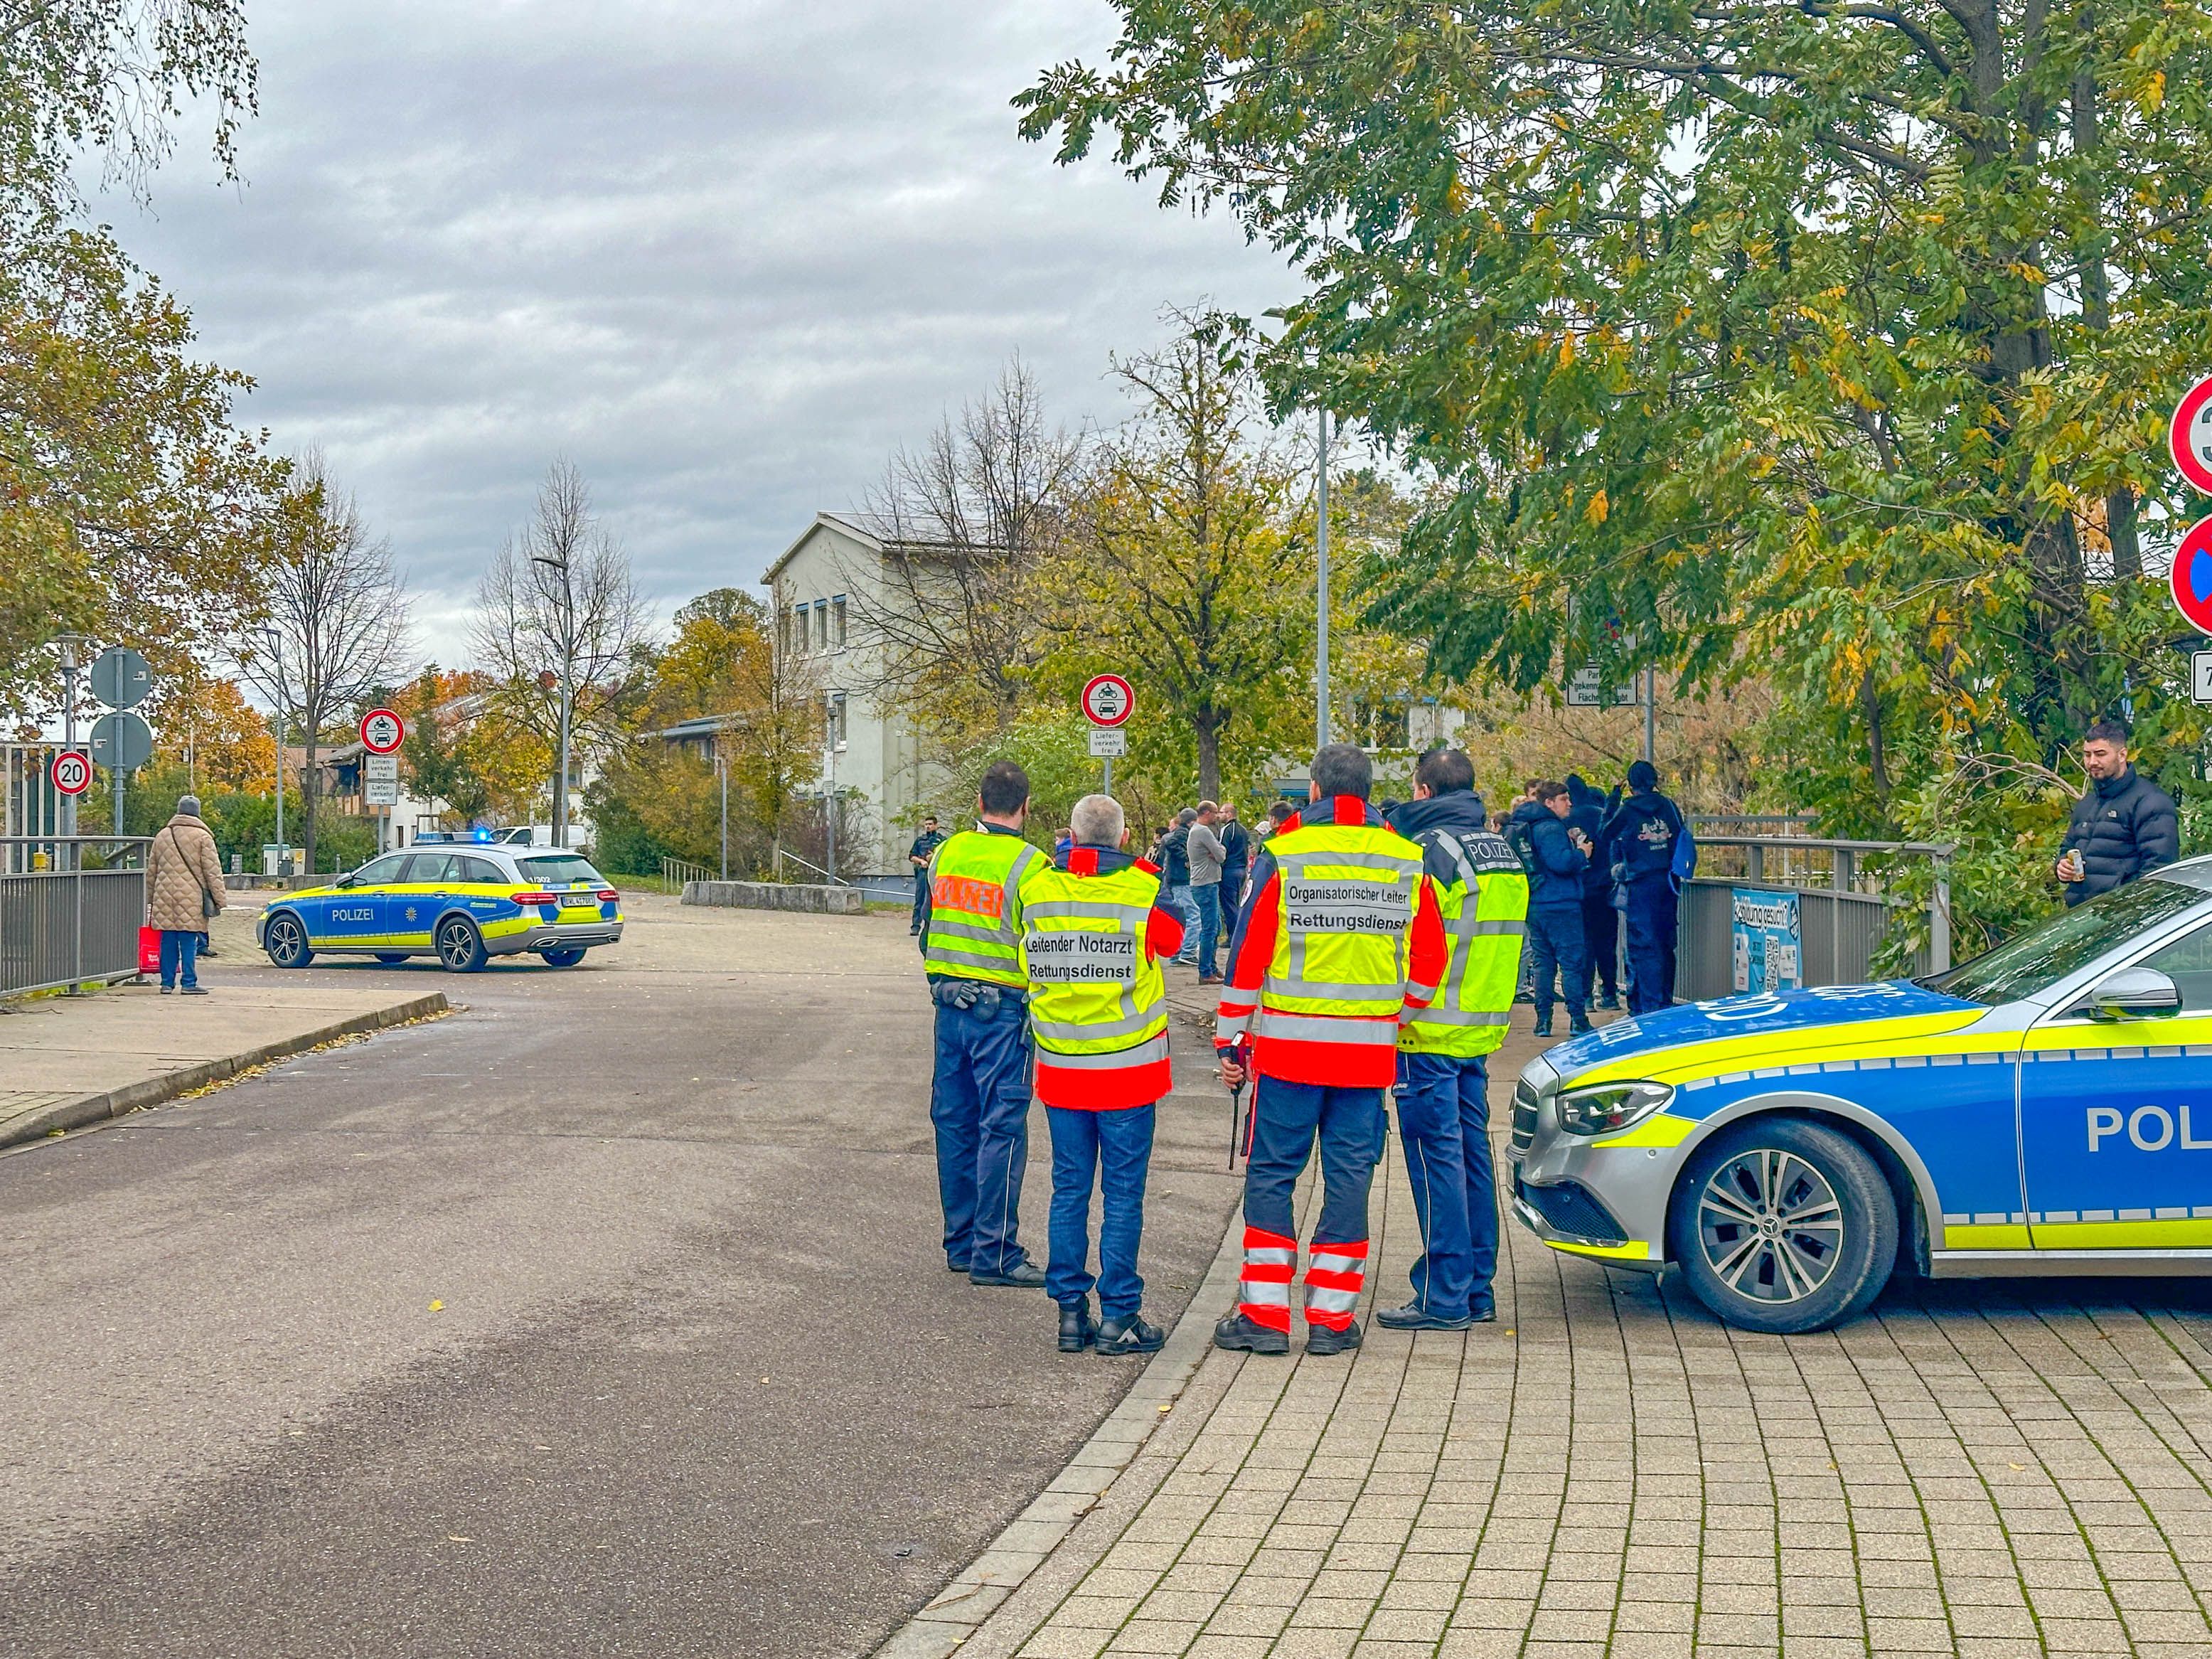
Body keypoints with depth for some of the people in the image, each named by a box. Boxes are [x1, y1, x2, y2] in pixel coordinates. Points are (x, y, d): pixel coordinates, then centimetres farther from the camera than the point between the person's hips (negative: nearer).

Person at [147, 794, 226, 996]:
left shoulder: (162, 836, 14)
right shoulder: (202, 837, -2)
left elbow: (151, 871, 20)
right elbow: (213, 871, -5)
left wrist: (150, 899, 27)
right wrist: (219, 898, -2)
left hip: (165, 897, 4)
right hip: (191, 898, -4)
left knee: (168, 942, 8)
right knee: (189, 942, -3)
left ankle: (167, 982, 10)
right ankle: (189, 983, -3)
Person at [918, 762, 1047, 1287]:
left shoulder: (946, 853, 5)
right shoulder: (1029, 866, -13)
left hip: (950, 1003, 6)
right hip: (1003, 1011, -6)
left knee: (955, 1122, 13)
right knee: (1002, 1128, -2)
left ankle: (961, 1243, 21)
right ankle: (994, 1253, -1)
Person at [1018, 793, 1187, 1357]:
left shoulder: (1036, 890, -2)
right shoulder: (1143, 890, -9)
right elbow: (1173, 941, 10)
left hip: (1061, 1066, 3)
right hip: (1128, 1067, -3)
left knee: (1069, 1189, 10)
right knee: (1123, 1193, 3)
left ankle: (1071, 1310, 13)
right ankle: (1119, 1317, 5)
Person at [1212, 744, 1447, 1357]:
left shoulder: (1282, 856, -4)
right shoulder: (1408, 862, 4)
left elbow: (1247, 954, -4)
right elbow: (1429, 961, 7)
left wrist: (1230, 1040, 2)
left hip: (1289, 1043, -2)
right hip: (1369, 1048, 2)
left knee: (1271, 1175, 6)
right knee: (1349, 1177, 7)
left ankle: (1264, 1313, 5)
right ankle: (1331, 1317, 9)